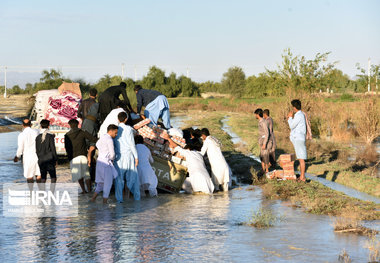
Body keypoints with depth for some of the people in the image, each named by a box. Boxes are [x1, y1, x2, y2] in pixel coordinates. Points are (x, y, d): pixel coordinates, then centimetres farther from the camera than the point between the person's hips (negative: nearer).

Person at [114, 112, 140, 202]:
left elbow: (113, 144, 4)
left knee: (119, 178, 6)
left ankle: (119, 198, 3)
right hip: (128, 154, -2)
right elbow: (132, 144, -8)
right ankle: (136, 196, 14)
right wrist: (136, 157, -2)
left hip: (119, 156, 2)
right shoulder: (128, 129, -8)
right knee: (133, 177, 9)